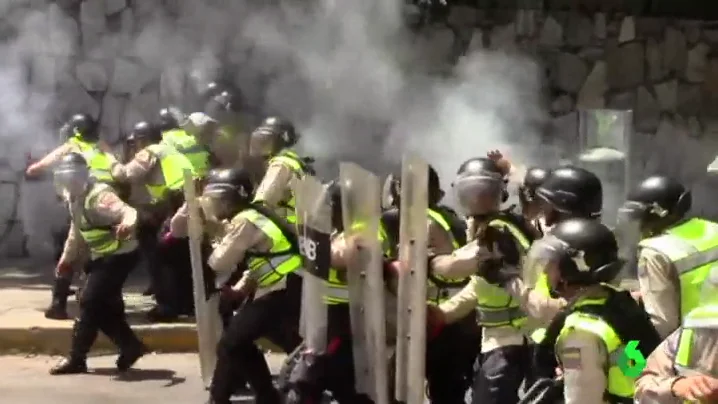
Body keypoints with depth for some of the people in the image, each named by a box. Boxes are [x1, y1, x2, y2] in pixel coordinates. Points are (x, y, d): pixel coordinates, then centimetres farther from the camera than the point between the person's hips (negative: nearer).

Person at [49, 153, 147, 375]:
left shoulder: (98, 195, -23)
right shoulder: (75, 199, 8)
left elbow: (127, 212, -39)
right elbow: (77, 232, 22)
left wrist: (127, 224, -62)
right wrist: (67, 258, 27)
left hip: (119, 255, -10)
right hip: (103, 256, 10)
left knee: (90, 303, -9)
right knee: (104, 305, 9)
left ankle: (76, 359, -3)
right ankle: (130, 346, 19)